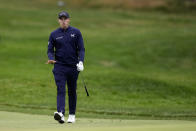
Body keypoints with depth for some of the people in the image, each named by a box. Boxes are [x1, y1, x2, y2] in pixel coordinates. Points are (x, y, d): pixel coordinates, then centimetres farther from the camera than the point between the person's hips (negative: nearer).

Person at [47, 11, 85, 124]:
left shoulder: (76, 32, 3)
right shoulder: (54, 34, 4)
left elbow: (81, 49, 0)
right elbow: (50, 50, 5)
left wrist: (81, 61, -15)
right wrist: (51, 59, -17)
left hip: (73, 67, 1)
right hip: (59, 67, -1)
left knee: (72, 91, 9)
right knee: (61, 90, -14)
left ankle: (72, 115, 20)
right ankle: (60, 114, -28)